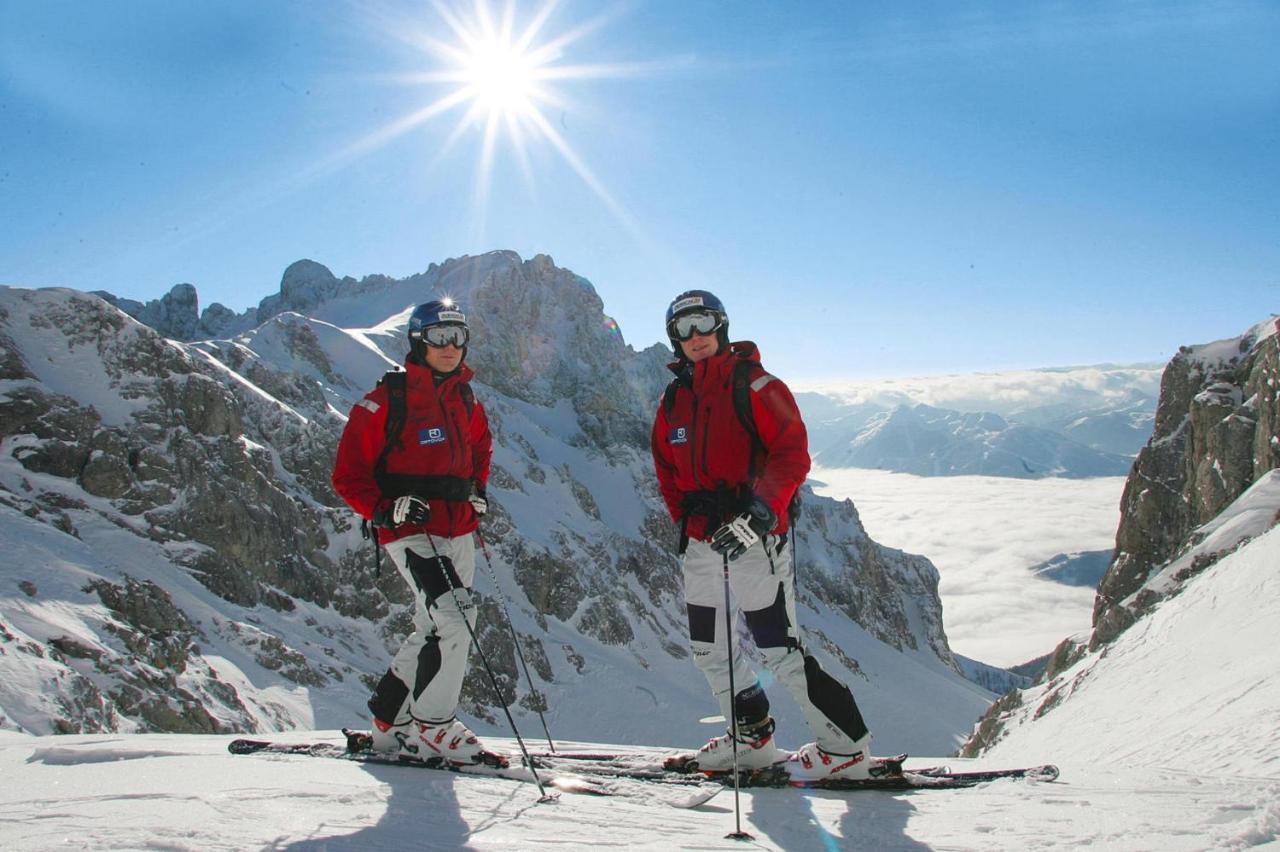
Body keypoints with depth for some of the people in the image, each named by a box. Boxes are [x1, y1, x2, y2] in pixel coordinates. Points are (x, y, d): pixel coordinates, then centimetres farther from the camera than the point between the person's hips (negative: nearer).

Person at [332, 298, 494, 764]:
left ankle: (392, 722, 28)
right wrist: (384, 510, -22)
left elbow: (480, 446, 32)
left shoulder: (466, 400, 11)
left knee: (436, 629, 13)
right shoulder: (387, 400, -8)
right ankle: (430, 725, -4)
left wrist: (477, 490, 16)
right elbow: (349, 474, -8)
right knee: (452, 620, -20)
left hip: (458, 530, 8)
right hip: (410, 530, -7)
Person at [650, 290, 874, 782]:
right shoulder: (672, 403, 13)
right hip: (700, 544, 7)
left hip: (756, 539, -7)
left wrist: (760, 513, -24)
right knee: (708, 651, 13)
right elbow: (668, 474, 22)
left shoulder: (753, 385, -5)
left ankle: (845, 748, 5)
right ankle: (752, 738, 31)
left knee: (778, 650, -9)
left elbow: (792, 454, -12)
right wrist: (686, 521, 9)